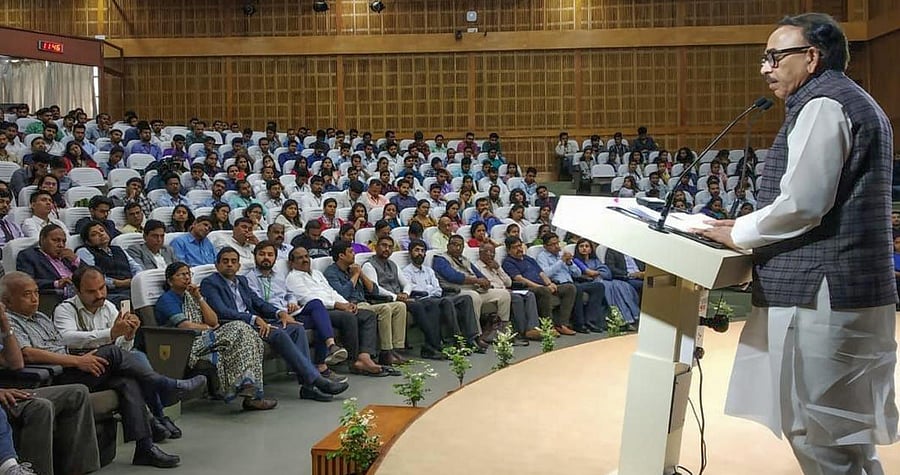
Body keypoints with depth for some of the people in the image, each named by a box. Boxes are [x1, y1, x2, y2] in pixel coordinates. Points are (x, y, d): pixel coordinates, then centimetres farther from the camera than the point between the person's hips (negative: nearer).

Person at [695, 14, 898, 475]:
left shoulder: (823, 105, -11)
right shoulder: (855, 103, 21)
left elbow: (801, 204, -21)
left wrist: (738, 232, -5)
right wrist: (753, 227, 17)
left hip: (818, 297, -10)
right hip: (845, 290, 10)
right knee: (843, 433, 16)